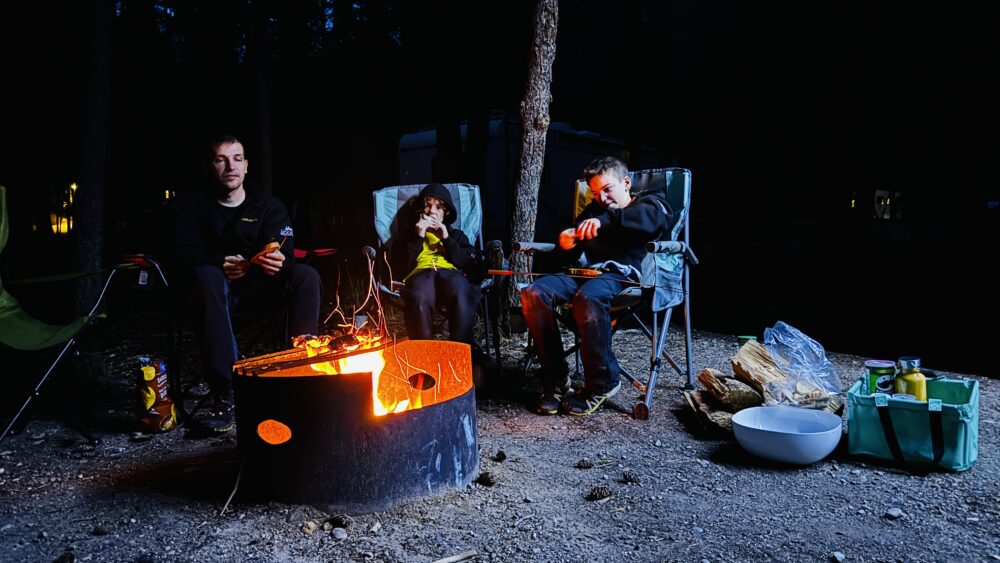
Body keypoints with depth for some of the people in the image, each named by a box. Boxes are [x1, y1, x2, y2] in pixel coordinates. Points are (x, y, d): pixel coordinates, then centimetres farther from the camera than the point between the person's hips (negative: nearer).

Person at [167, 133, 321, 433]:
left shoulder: (269, 206, 10)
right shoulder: (189, 206, 7)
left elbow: (285, 251, -7)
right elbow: (181, 256, -7)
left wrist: (278, 261, -33)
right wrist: (221, 263, -28)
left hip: (258, 287, 2)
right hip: (217, 288, -1)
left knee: (306, 275, -25)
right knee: (206, 276, -36)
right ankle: (223, 395, -41)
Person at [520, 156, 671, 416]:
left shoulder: (650, 202, 14)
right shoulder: (593, 210, 32)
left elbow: (651, 218, -13)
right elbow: (576, 254, 26)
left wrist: (606, 219, -27)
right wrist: (567, 243, 0)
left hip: (626, 274, -6)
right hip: (587, 271, 6)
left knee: (588, 297, -39)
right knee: (533, 294, -21)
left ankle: (602, 383, -21)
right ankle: (555, 378, -15)